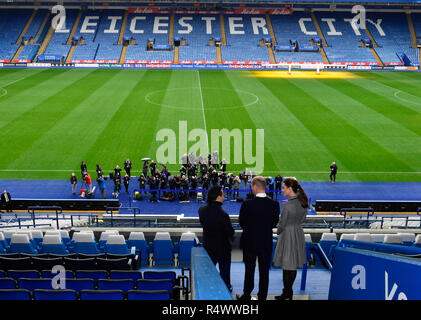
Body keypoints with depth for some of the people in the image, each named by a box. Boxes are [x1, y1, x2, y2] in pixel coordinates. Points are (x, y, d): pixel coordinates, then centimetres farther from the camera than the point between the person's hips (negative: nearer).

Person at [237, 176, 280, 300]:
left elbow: (242, 223, -6)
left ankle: (247, 296, 25)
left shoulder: (247, 205, -19)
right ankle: (262, 296, 20)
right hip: (266, 243, 2)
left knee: (249, 270, 14)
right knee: (264, 271, 12)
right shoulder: (274, 204, -10)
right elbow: (274, 223, 0)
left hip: (250, 242, -2)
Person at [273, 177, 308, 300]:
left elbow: (282, 224, -15)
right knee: (294, 265, 17)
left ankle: (287, 293, 15)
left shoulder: (287, 205, -24)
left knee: (287, 267, 5)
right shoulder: (304, 202, -3)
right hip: (299, 233, 7)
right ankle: (289, 289, 29)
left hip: (287, 235, -7)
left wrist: (278, 232, 4)